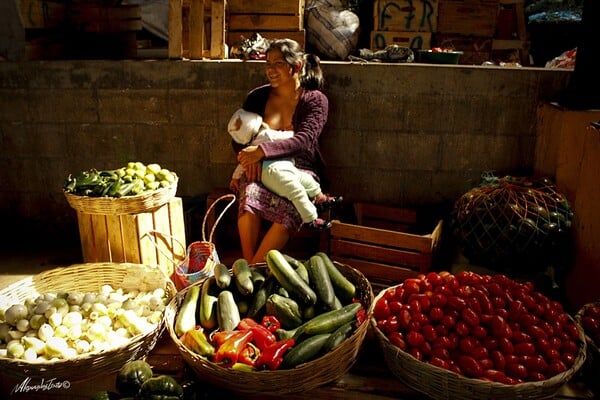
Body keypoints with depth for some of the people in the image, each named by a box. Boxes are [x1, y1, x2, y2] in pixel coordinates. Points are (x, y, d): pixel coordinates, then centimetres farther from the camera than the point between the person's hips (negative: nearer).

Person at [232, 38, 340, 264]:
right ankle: (248, 265, -21)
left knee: (290, 210, -34)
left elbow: (304, 140, -17)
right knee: (250, 195, -33)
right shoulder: (258, 97, 8)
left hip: (299, 171, -2)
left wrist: (261, 151, -30)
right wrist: (248, 158, -17)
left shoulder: (315, 100, -2)